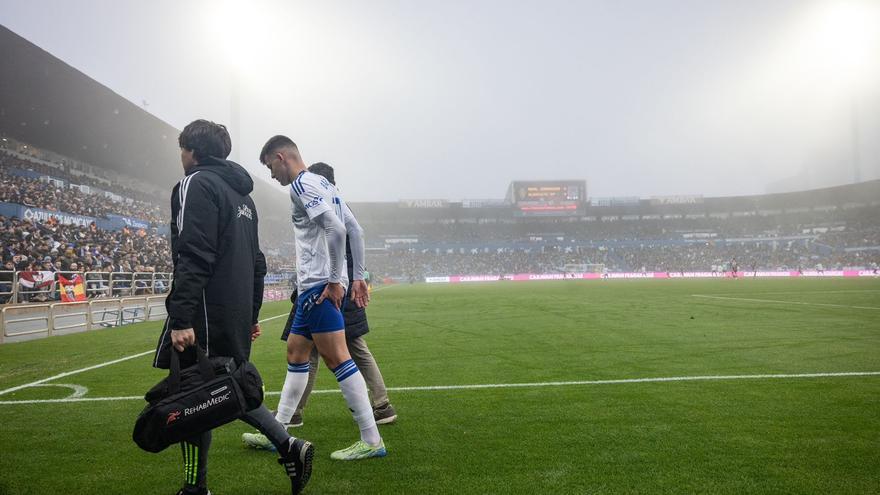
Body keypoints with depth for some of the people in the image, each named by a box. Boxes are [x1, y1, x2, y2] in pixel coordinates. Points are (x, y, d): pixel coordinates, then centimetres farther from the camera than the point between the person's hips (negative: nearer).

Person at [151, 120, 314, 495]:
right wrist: (251, 315, 26)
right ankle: (289, 447, 9)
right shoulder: (241, 193, 20)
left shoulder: (197, 184, -8)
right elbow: (256, 262, 22)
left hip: (206, 316, -9)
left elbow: (194, 258, -20)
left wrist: (181, 319, -22)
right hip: (237, 316, 9)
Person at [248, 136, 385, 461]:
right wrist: (358, 276, 16)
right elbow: (356, 230, 17)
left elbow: (336, 229, -23)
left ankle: (371, 441, -3)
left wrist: (335, 280, -18)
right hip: (313, 287, 10)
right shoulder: (323, 184, 18)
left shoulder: (302, 184, -10)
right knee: (295, 354, 17)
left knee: (337, 360, -8)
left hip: (319, 287, -10)